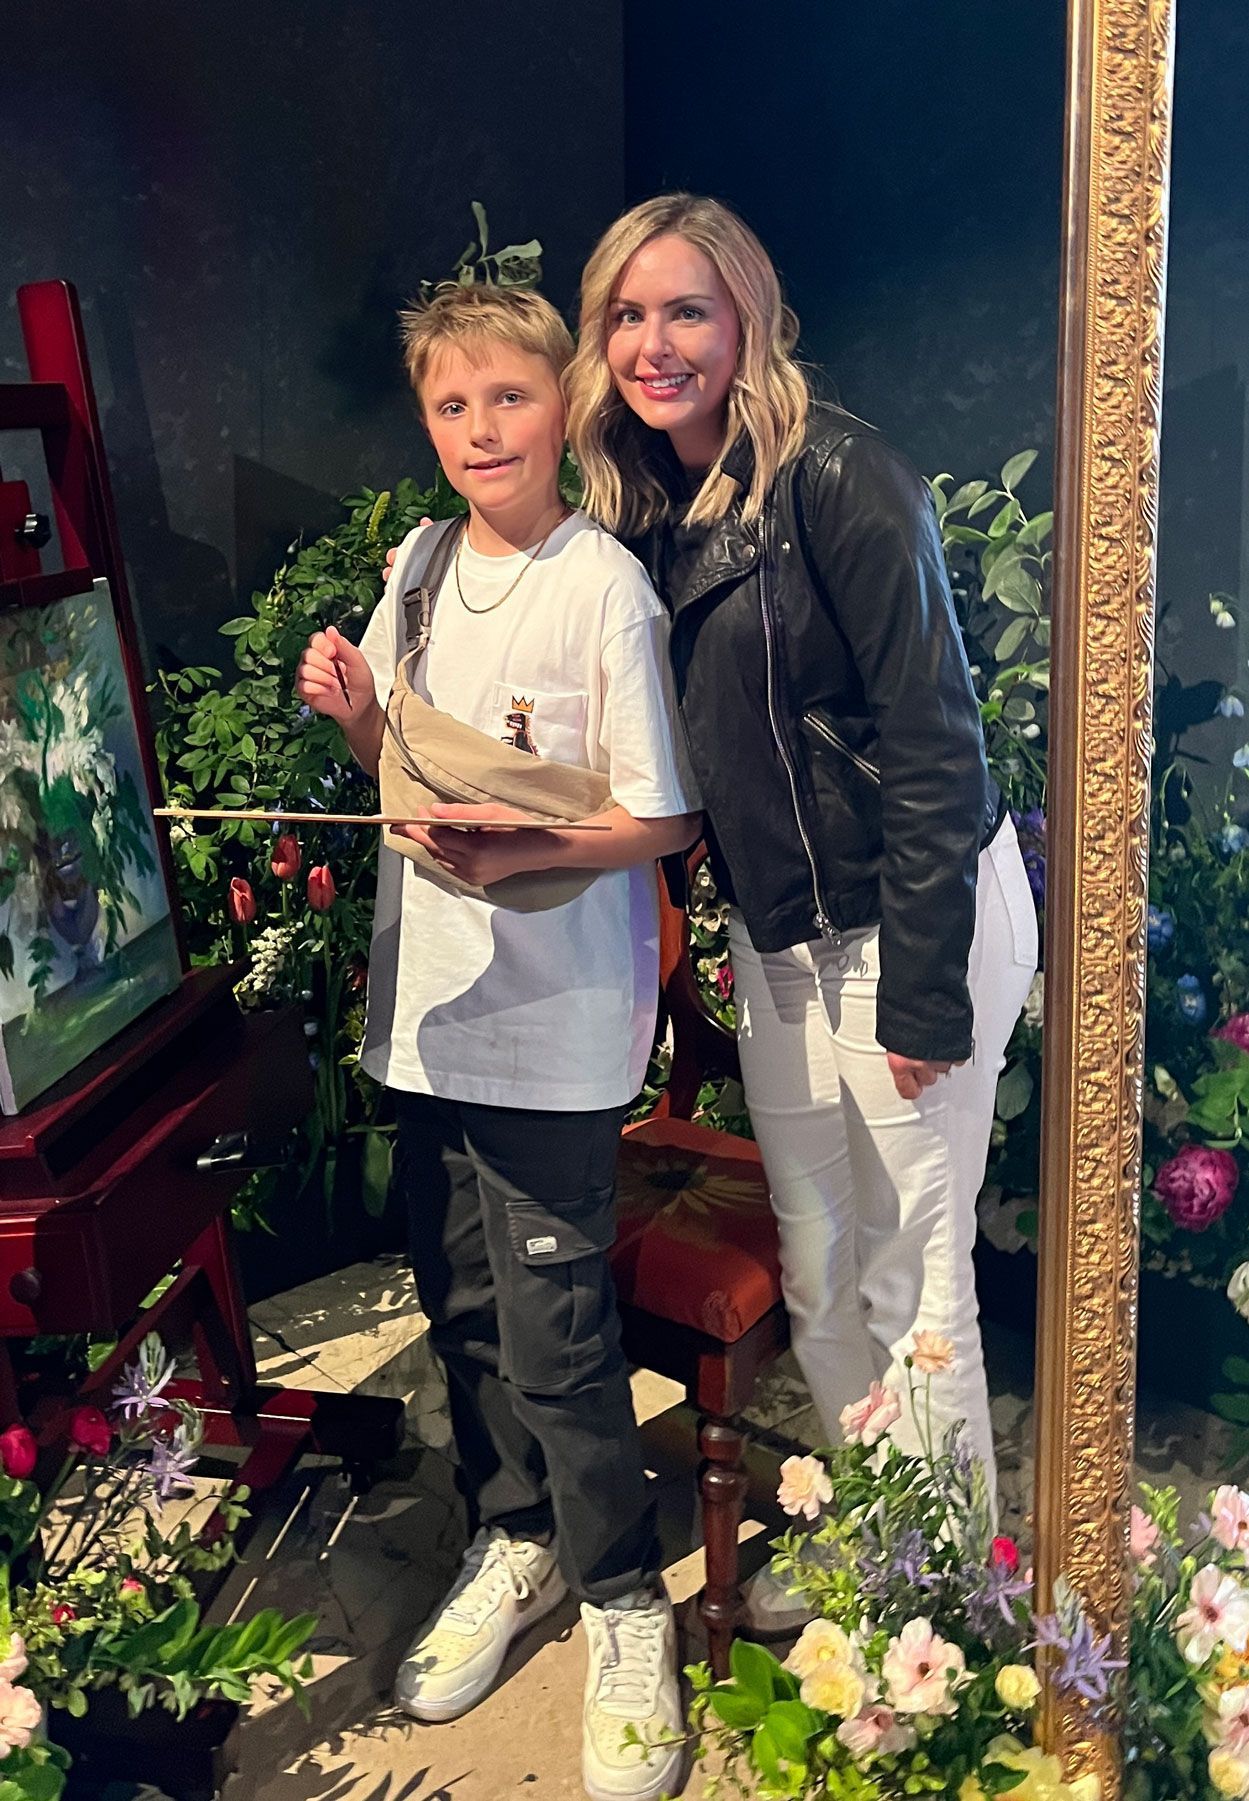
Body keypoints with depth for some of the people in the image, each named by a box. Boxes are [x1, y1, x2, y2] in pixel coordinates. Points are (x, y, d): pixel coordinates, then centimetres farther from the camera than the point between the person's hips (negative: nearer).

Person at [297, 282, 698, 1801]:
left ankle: (620, 1600, 22)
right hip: (431, 999, 7)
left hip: (556, 1025, -6)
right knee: (459, 1299, 17)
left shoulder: (605, 588, -13)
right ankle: (513, 1542, 39)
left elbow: (665, 822, -13)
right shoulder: (420, 564, 8)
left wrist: (514, 853, -27)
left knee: (551, 1331, -1)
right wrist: (353, 712, -3)